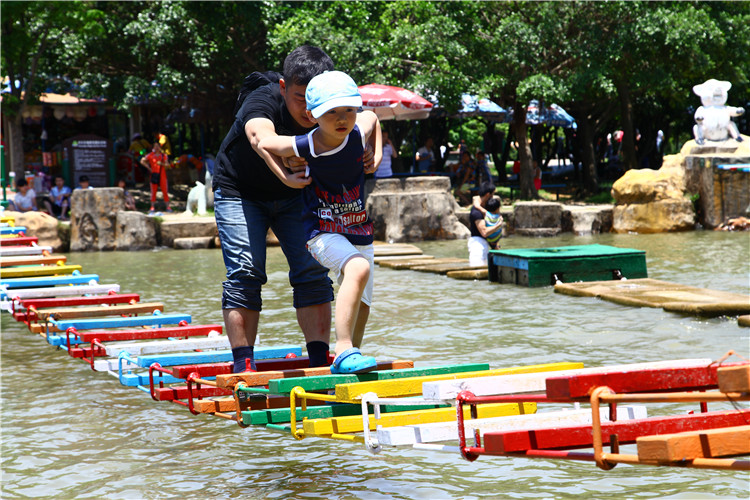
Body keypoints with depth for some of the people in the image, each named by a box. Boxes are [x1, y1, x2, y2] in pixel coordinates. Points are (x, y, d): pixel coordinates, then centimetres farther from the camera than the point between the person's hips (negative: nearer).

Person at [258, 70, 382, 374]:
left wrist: (376, 158, 9)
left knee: (361, 306, 14)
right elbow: (262, 143, -2)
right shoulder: (304, 147, -19)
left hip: (359, 232, 6)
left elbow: (372, 117, 13)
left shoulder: (358, 134, -11)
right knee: (358, 269, -34)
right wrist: (286, 178, -5)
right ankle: (343, 352, -37)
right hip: (322, 232, -5)